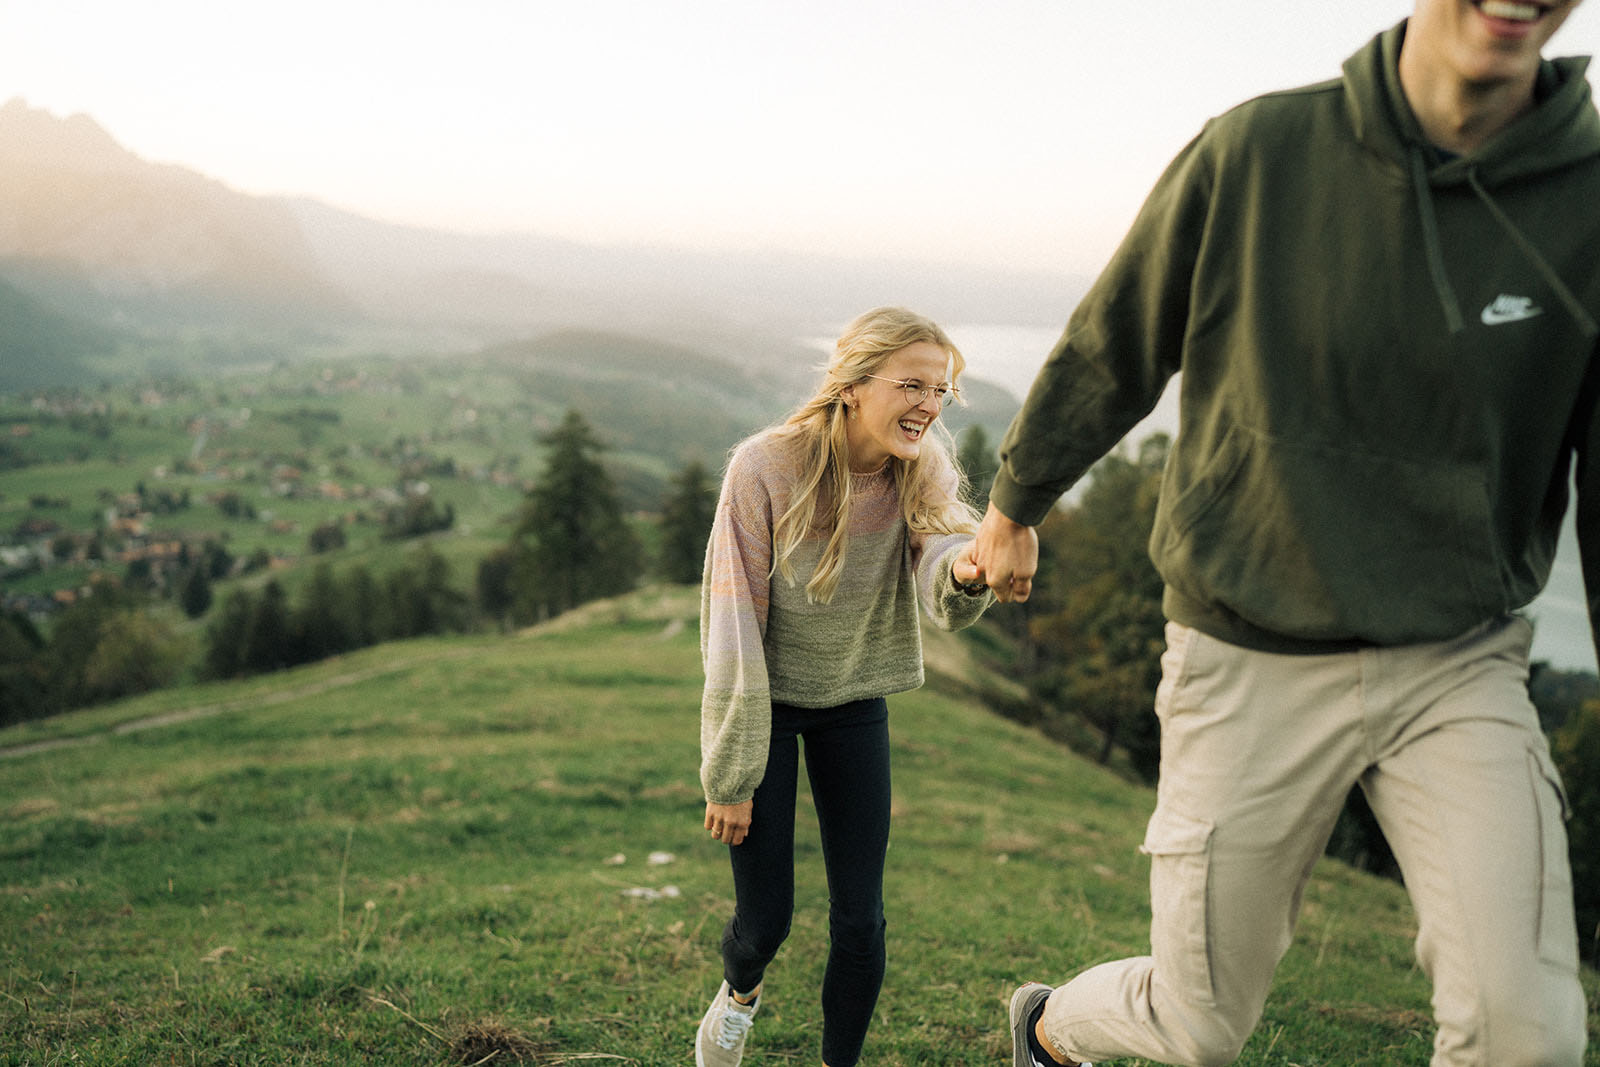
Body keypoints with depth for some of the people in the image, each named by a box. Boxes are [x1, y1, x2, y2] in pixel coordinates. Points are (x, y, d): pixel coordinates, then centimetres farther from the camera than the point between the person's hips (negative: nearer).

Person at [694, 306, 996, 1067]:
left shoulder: (921, 475, -13)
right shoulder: (765, 469, -24)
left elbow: (945, 602, -30)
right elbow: (734, 626, -19)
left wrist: (965, 573, -56)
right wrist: (729, 776, -16)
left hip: (854, 704, 3)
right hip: (762, 701, -3)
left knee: (860, 921, 0)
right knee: (765, 917, 2)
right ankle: (739, 992, 39)